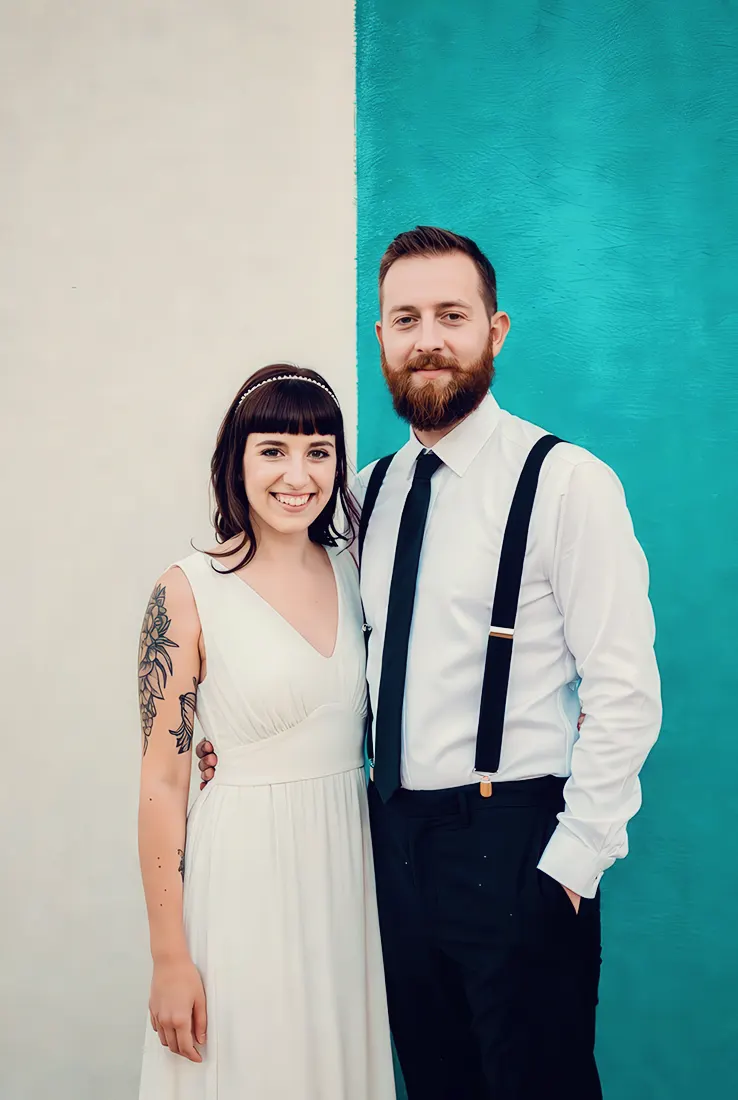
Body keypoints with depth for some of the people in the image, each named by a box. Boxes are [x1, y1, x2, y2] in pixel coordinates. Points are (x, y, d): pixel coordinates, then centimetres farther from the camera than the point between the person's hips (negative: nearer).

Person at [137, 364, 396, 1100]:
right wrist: (170, 960, -10)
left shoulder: (351, 569, 3)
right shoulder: (190, 592, -11)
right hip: (246, 870, -4)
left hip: (350, 862, 5)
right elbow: (163, 782, -10)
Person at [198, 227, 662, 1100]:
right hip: (395, 835, 6)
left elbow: (625, 691, -13)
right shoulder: (369, 490, 8)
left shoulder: (566, 483, -11)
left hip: (512, 847, -6)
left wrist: (574, 857, -14)